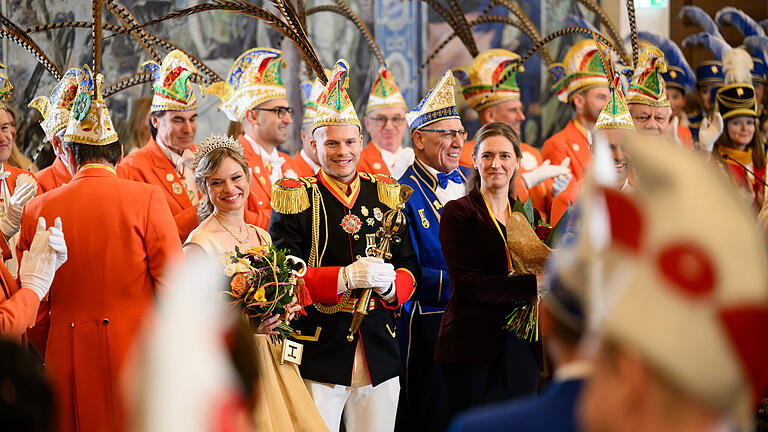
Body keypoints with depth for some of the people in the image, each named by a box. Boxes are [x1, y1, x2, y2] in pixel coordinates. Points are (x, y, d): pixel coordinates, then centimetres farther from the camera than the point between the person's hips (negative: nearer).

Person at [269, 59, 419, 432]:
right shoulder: (295, 199, 0)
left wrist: (389, 283, -13)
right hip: (317, 356, -3)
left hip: (380, 355, 4)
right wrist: (345, 277, -21)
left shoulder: (385, 195, 12)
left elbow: (410, 267, 11)